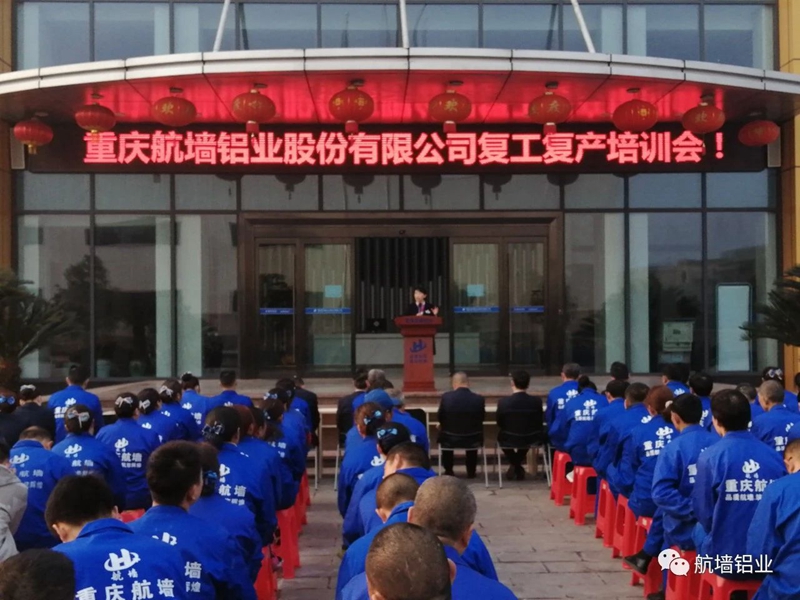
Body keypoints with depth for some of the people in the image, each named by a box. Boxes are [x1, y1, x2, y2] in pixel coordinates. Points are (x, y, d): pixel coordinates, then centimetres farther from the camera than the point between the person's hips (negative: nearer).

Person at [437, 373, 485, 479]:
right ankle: (471, 472, 39)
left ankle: (448, 471, 37)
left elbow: (441, 419, 2)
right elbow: (481, 419, 7)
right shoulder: (479, 399, -8)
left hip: (450, 439, -1)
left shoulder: (446, 397, -11)